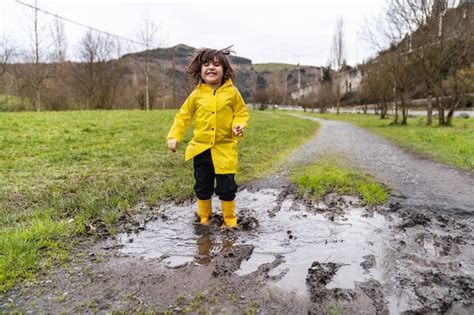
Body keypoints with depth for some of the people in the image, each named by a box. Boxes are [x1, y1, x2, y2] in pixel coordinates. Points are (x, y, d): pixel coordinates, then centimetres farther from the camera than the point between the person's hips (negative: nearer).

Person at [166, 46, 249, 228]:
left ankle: (229, 218, 23)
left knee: (226, 187, 3)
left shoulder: (232, 92, -3)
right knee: (202, 187, 13)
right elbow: (183, 116, 5)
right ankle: (204, 217, 32)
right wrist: (173, 136, -5)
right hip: (201, 148, 2)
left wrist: (239, 124, -16)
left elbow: (241, 112, 5)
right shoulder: (197, 94, 0)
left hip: (225, 148, -2)